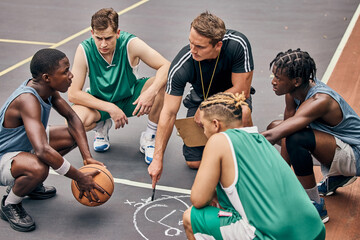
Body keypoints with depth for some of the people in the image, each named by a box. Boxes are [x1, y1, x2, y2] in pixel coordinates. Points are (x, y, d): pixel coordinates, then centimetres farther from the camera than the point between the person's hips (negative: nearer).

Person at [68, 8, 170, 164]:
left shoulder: (130, 44, -23)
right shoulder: (85, 50, -21)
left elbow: (166, 66, -23)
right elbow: (73, 94, -20)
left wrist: (151, 91, -42)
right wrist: (110, 108, -29)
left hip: (131, 98, 0)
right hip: (101, 103, 0)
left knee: (164, 84, -28)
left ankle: (149, 138, -7)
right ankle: (102, 126, 7)